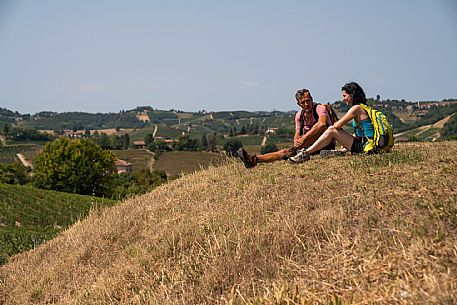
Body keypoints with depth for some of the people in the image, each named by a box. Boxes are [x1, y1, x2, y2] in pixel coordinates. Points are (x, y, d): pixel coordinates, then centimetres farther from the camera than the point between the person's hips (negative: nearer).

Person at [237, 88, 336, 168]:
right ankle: (254, 159, -29)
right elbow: (297, 135, 7)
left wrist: (303, 138, -35)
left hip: (326, 144, -5)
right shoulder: (299, 115, 9)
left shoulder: (320, 108, -11)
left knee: (321, 127, -34)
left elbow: (322, 124, -31)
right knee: (286, 152, -14)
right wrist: (297, 141, -19)